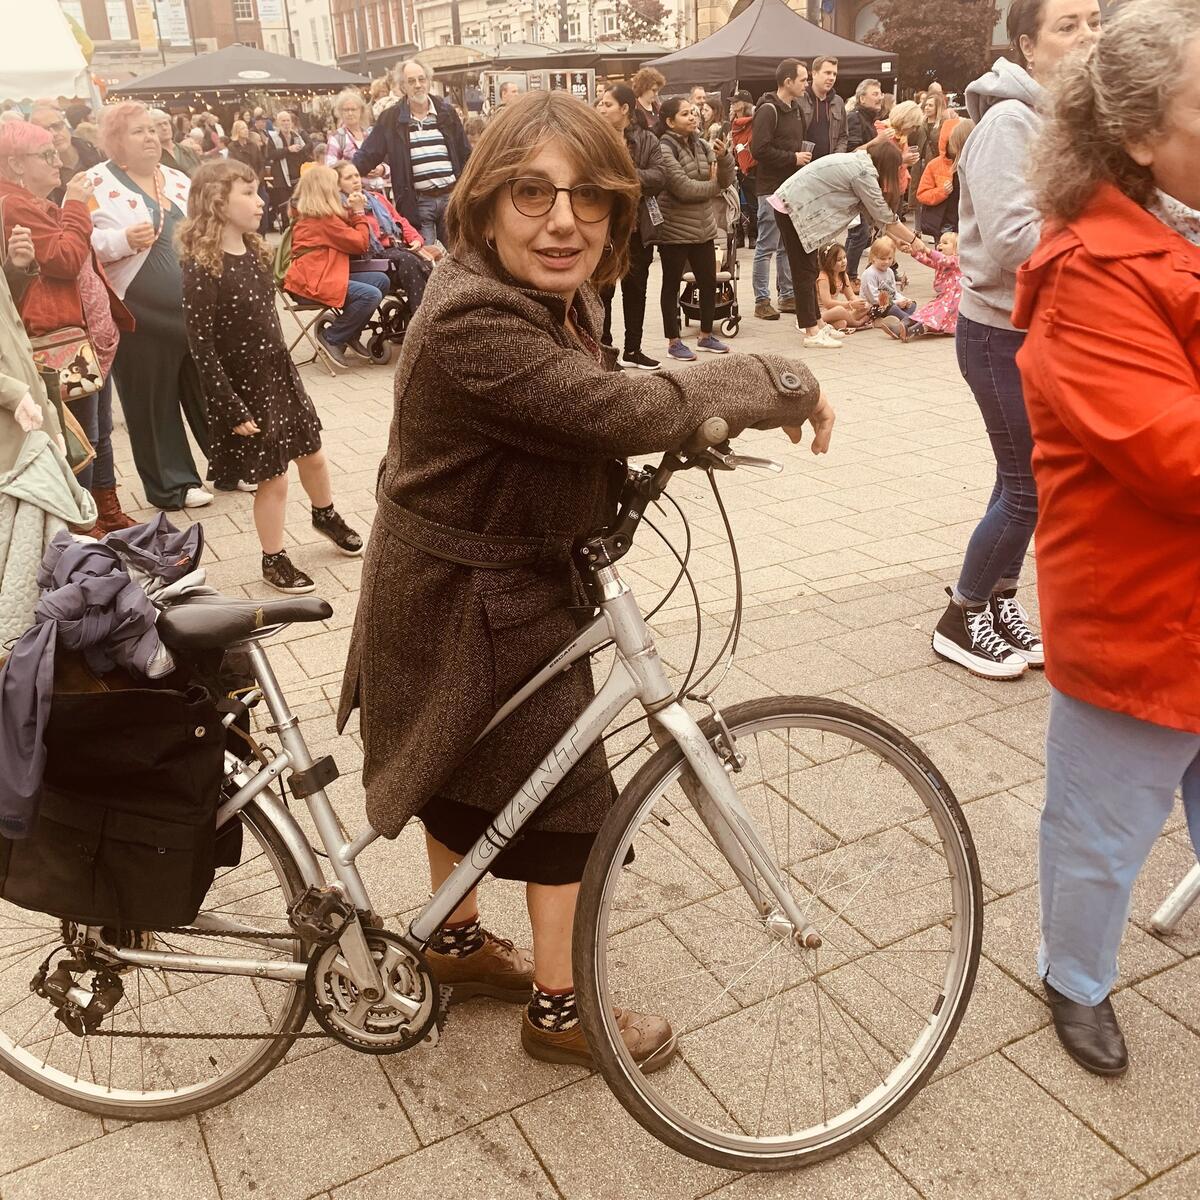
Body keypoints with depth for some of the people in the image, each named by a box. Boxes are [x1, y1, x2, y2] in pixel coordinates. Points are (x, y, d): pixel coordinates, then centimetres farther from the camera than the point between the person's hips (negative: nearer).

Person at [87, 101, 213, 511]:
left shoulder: (178, 180, 14)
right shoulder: (95, 185, -5)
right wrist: (123, 240, -23)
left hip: (195, 308, 5)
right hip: (140, 316, -5)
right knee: (154, 401, 3)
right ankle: (172, 484, 14)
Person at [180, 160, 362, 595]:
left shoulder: (256, 254, 2)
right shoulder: (203, 269, -21)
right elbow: (202, 348, -20)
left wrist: (285, 370, 17)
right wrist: (233, 410, -20)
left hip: (281, 373, 7)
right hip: (243, 386, -7)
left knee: (311, 454, 21)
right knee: (273, 478, 3)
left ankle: (326, 517, 48)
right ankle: (274, 560, 22)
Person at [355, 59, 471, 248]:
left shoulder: (447, 113, 7)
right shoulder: (391, 119, 2)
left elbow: (465, 154, 11)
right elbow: (368, 155, 2)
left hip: (451, 196, 2)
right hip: (418, 202, -2)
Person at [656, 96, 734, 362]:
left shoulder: (701, 145, 8)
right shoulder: (665, 148, -13)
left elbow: (726, 180, 6)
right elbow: (683, 188, -22)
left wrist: (724, 156, -13)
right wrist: (713, 185, -6)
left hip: (703, 228, 7)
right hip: (674, 230, -7)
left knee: (709, 282, 10)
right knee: (672, 285, 4)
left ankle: (706, 335, 25)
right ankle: (674, 341, 12)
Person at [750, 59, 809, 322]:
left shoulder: (796, 110, 17)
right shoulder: (768, 110, -12)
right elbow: (759, 149, -22)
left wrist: (803, 157, 10)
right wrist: (793, 158, -16)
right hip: (772, 188, -9)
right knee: (767, 246, -4)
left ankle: (787, 295, 20)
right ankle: (762, 300, 2)